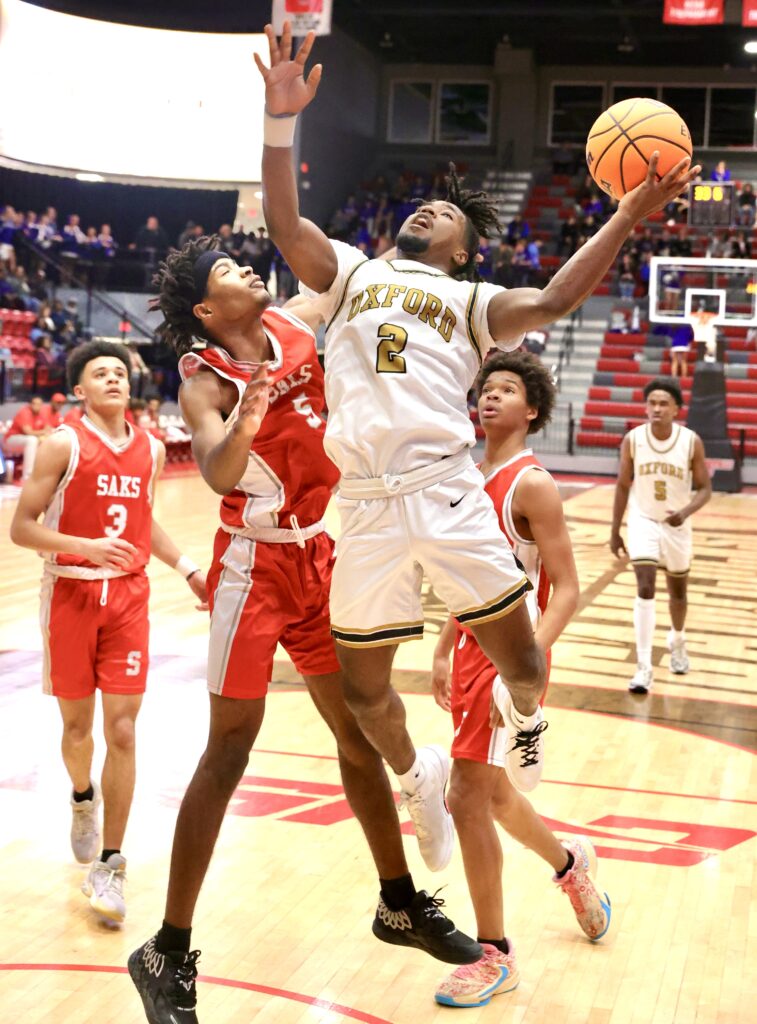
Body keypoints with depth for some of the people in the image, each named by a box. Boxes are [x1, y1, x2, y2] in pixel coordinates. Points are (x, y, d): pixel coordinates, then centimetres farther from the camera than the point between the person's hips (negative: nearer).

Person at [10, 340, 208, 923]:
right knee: (77, 726, 10)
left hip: (129, 595, 3)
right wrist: (87, 546, -23)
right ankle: (83, 799, 45)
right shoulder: (64, 445, -8)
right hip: (71, 593, -2)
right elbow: (22, 528, -10)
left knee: (122, 730, -4)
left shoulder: (150, 450, 6)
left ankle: (110, 868, 3)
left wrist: (189, 570, 12)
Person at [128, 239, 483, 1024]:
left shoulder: (298, 327, 2)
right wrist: (242, 428, -52)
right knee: (230, 747, -6)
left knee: (359, 732, 14)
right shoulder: (205, 380, -15)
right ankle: (168, 953, 5)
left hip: (321, 556, 6)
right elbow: (216, 473, -33)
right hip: (255, 567, -6)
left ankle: (400, 905, 30)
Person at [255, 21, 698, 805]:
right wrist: (281, 119, -5)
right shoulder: (350, 273, 20)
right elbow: (284, 225, 5)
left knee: (519, 664, 1)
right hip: (366, 505, 1)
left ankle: (524, 718, 39)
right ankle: (416, 779, 40)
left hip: (448, 495, -1)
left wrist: (628, 217, -10)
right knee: (362, 689, 9)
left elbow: (552, 301, -2)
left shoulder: (470, 301, 16)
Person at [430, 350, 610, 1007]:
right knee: (491, 792, 20)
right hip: (473, 650, 8)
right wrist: (445, 651, 18)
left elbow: (566, 590, -18)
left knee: (468, 797, -8)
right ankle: (570, 863, 47)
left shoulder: (531, 484, -14)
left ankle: (495, 956, 7)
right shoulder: (472, 477, 10)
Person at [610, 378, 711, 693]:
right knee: (645, 588, -15)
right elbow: (623, 487, -2)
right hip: (643, 521, -1)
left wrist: (685, 512, -29)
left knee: (677, 589, 18)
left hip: (676, 524, 1)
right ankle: (644, 667, -12)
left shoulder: (692, 442, -15)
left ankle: (677, 642, 48)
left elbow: (704, 489, -9)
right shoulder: (632, 440, -12)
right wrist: (615, 532, 1)